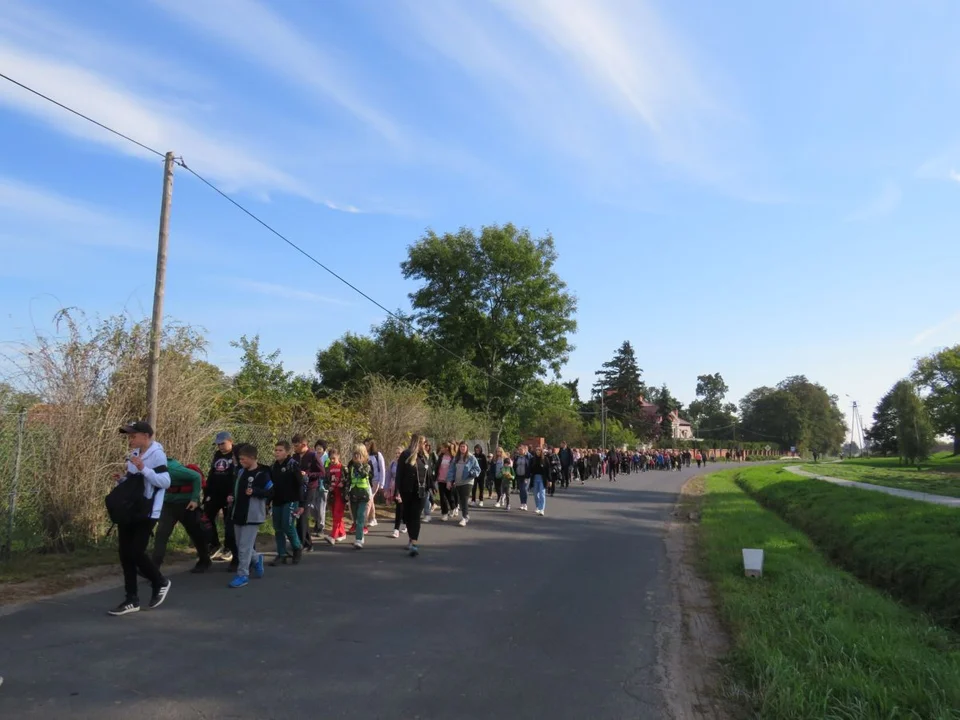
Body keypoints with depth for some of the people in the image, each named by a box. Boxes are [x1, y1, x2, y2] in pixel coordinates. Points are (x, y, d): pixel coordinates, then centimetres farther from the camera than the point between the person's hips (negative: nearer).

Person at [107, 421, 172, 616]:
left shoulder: (157, 454, -13)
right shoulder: (133, 454, 11)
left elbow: (165, 482, -21)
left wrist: (143, 468, -27)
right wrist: (121, 481, 4)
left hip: (146, 513, -8)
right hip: (128, 511, 8)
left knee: (136, 553, -9)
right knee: (125, 554, 6)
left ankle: (160, 583, 17)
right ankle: (132, 600, 16)